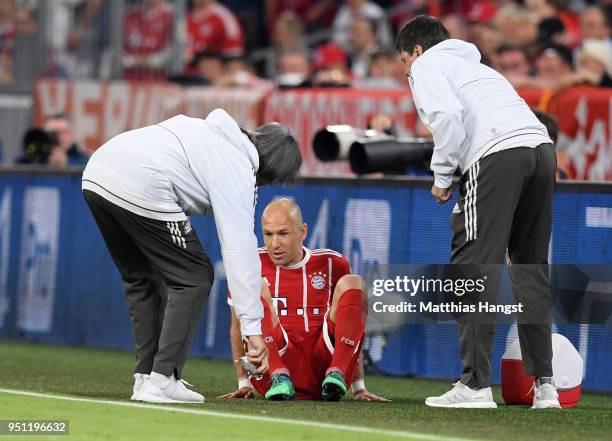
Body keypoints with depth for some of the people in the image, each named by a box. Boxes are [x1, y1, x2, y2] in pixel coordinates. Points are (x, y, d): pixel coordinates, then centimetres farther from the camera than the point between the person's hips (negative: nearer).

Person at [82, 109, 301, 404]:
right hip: (140, 189, -9)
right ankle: (161, 381, -1)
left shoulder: (212, 131, 25)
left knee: (141, 278, 22)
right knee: (194, 278, 4)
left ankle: (145, 376, 20)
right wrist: (252, 327, -8)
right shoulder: (238, 171, 0)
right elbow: (240, 250, -6)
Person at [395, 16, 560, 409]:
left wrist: (442, 176, 3)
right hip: (541, 146, 8)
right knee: (531, 269, 14)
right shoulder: (472, 64, 38)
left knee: (473, 269, -4)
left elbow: (447, 115, -7)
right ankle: (544, 384, 11)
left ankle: (476, 384, -10)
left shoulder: (427, 65, 14)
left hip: (496, 154, -8)